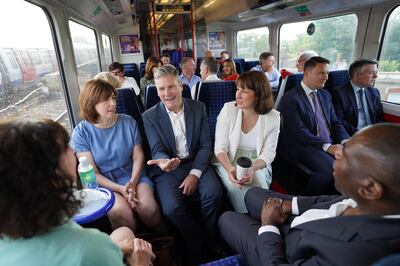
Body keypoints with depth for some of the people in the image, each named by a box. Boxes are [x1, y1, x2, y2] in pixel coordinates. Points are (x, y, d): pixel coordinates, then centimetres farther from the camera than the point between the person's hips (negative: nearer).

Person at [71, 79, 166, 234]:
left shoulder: (128, 122, 0)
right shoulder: (81, 132, -6)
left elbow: (138, 156, 0)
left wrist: (132, 183, -17)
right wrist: (120, 189, -18)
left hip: (133, 176, 2)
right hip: (104, 183, -1)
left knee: (148, 207, -24)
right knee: (120, 212, -30)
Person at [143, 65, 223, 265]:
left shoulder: (198, 108, 4)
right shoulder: (150, 116, 0)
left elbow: (205, 145, 0)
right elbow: (157, 150, -7)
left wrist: (195, 174, -14)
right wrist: (164, 162, -33)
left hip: (196, 164, 2)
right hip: (167, 170, -1)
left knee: (213, 193, -25)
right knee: (172, 208, -26)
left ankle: (208, 239, 4)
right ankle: (198, 246, 2)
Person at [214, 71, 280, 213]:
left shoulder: (273, 117, -5)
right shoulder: (228, 109, -7)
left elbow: (268, 153, -4)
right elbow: (220, 148, -8)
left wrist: (253, 168, -25)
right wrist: (230, 169, -27)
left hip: (258, 165, 1)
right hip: (228, 163, 0)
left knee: (259, 186, -29)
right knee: (236, 186, -29)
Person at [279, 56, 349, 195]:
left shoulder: (325, 95, 16)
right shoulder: (290, 98, -8)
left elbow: (335, 122, 15)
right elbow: (299, 131, -16)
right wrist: (327, 147, -21)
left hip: (331, 144, 7)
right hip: (304, 146, -7)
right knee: (331, 168, -29)